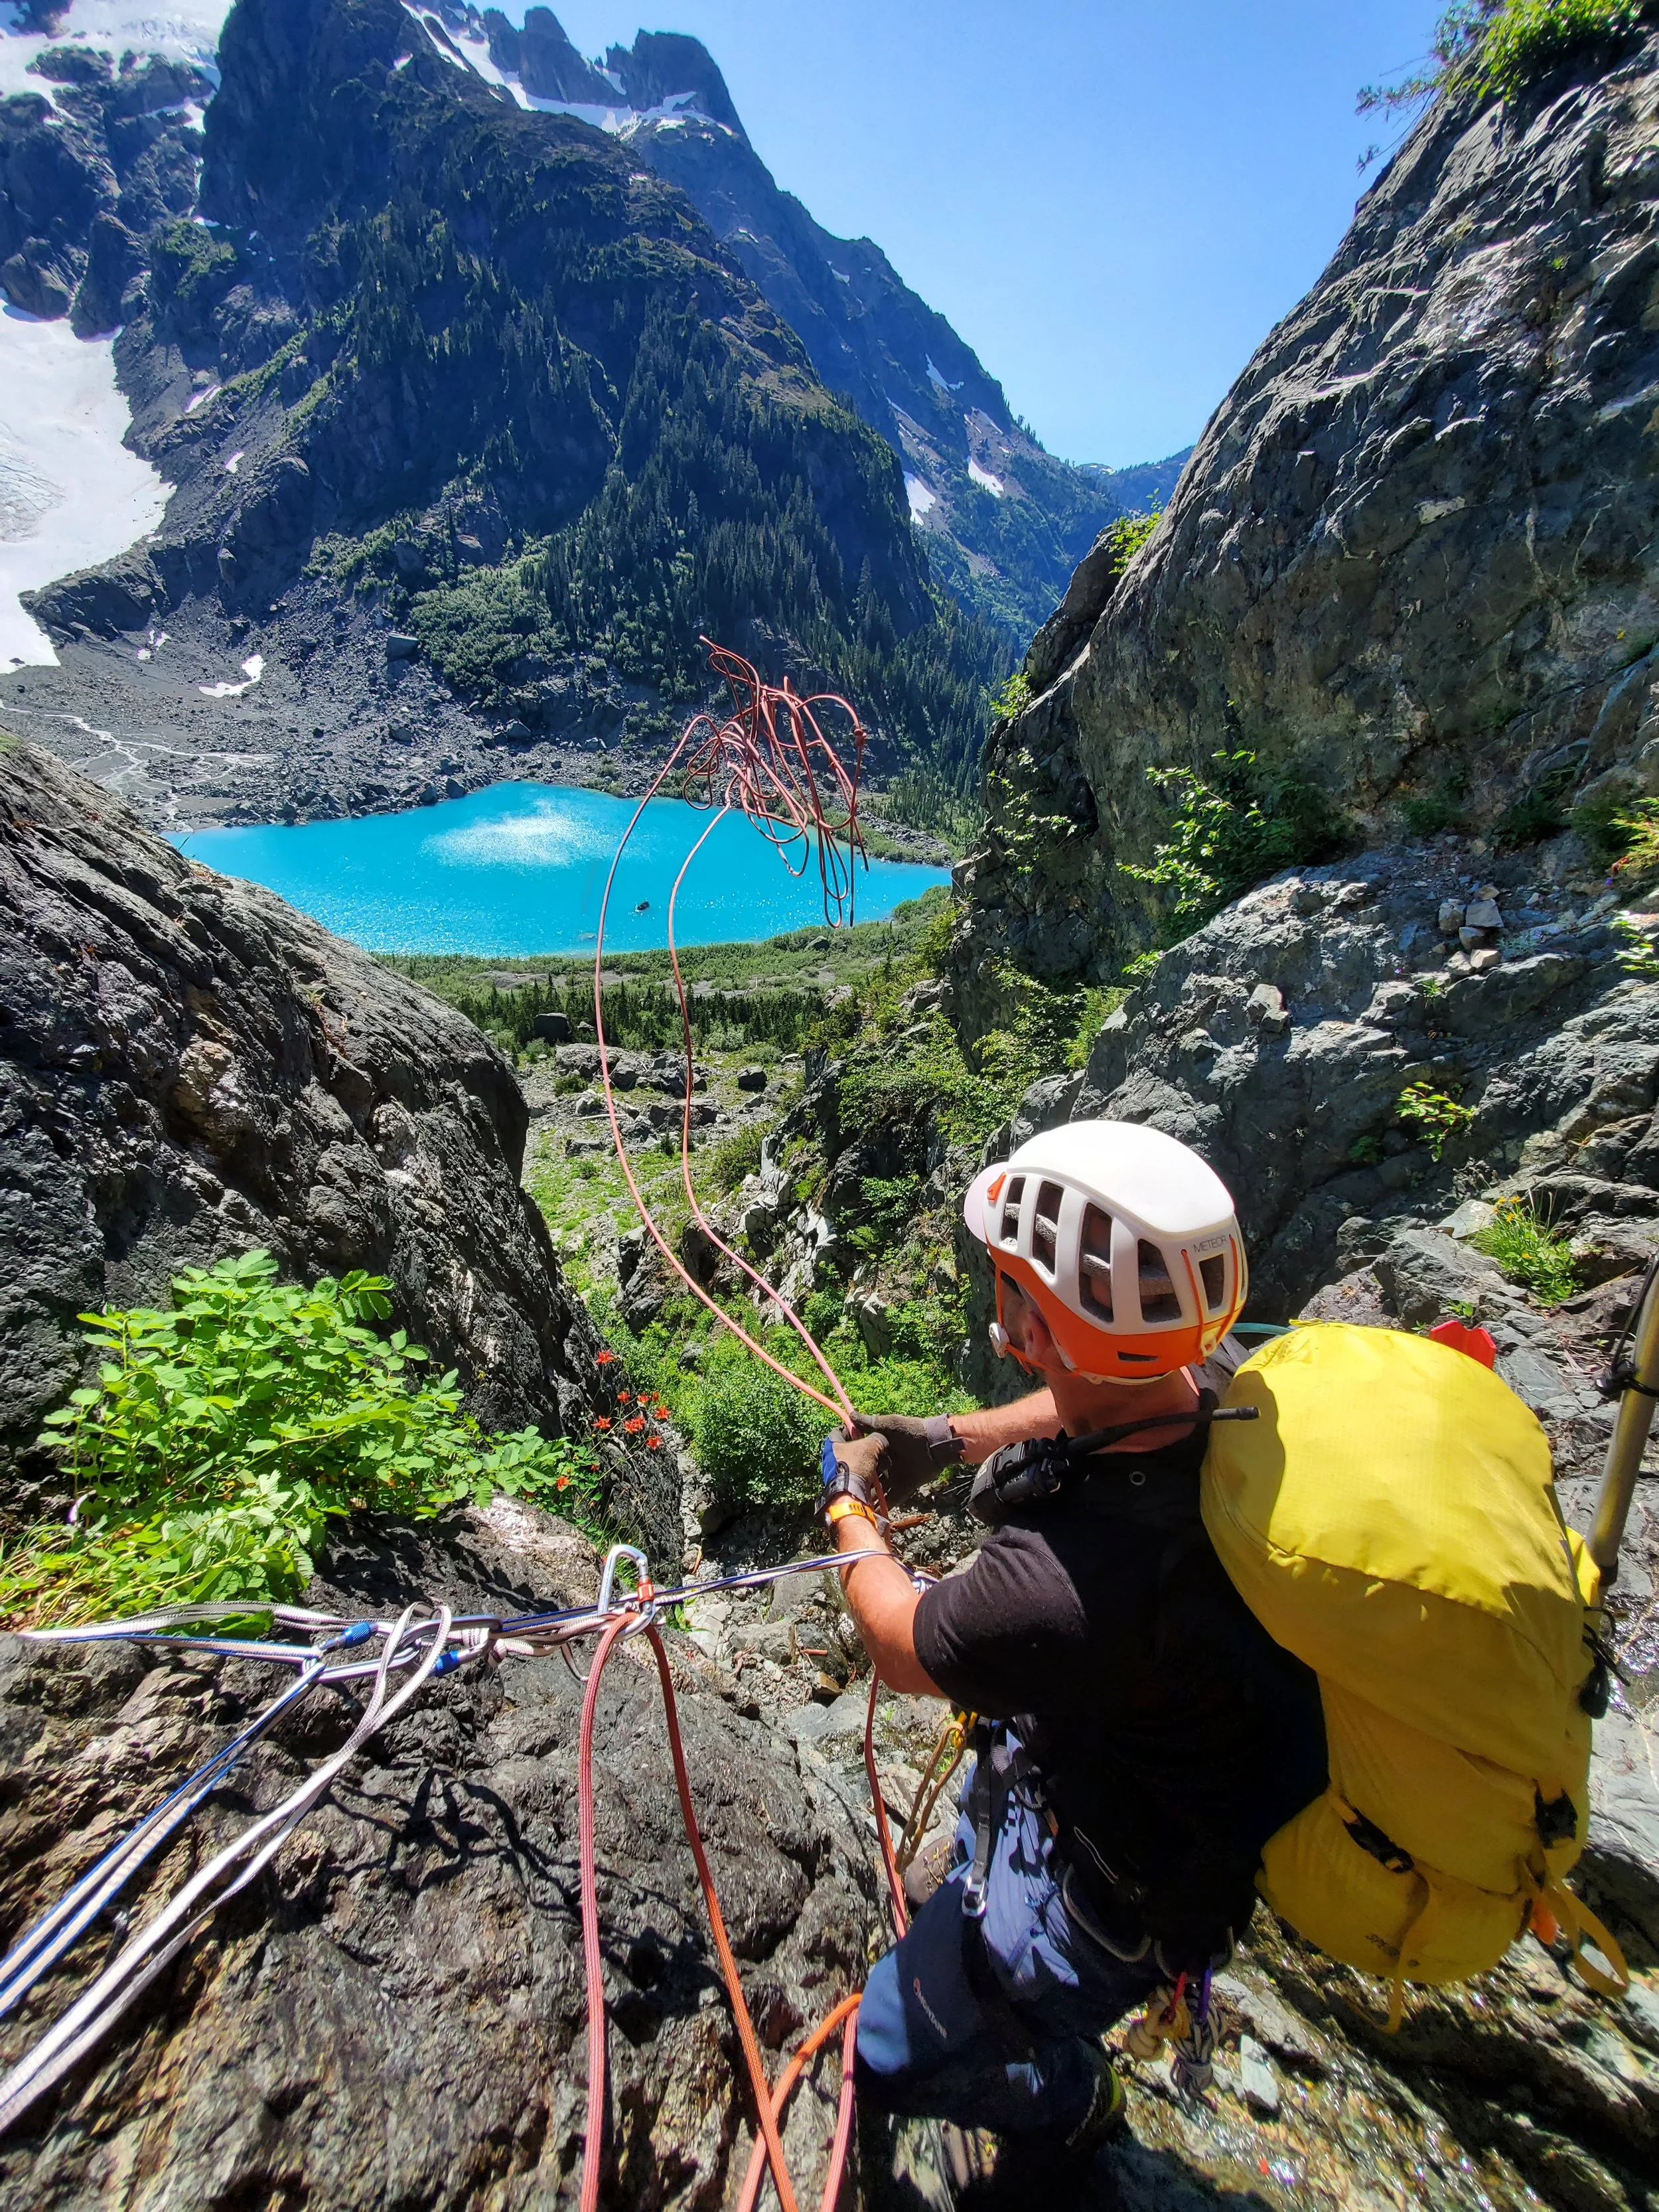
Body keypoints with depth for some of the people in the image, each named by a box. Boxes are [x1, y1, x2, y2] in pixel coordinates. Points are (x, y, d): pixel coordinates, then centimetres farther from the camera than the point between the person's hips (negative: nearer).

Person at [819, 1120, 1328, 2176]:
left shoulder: (1066, 1586, -47)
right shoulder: (1229, 1379, -27)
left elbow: (900, 1646, -23)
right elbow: (1090, 1399, 0)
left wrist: (852, 1510, -5)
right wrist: (951, 1436, -1)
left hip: (1110, 1884, -7)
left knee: (896, 2052, 18)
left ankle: (1073, 2102, 45)